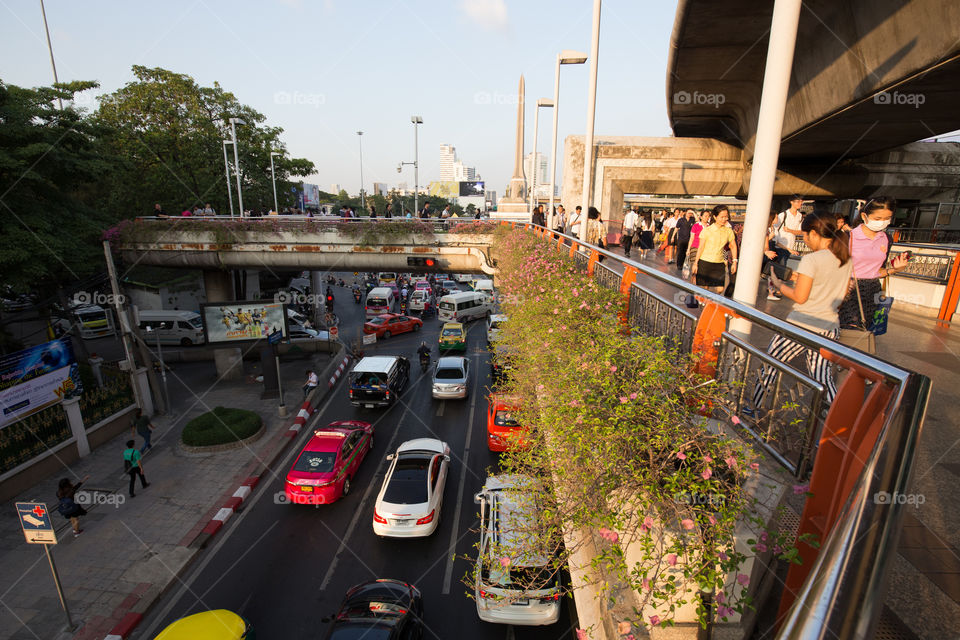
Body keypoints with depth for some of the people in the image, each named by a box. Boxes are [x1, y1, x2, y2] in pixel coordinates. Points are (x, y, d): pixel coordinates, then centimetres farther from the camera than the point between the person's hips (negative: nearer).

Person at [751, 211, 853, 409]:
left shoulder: (811, 259, -17)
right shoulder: (847, 260, 5)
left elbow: (800, 297, -16)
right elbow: (841, 294, 14)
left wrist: (779, 285, -2)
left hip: (801, 327, -7)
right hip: (830, 328, 7)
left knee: (769, 365, 9)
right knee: (823, 378, 16)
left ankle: (752, 408, 19)